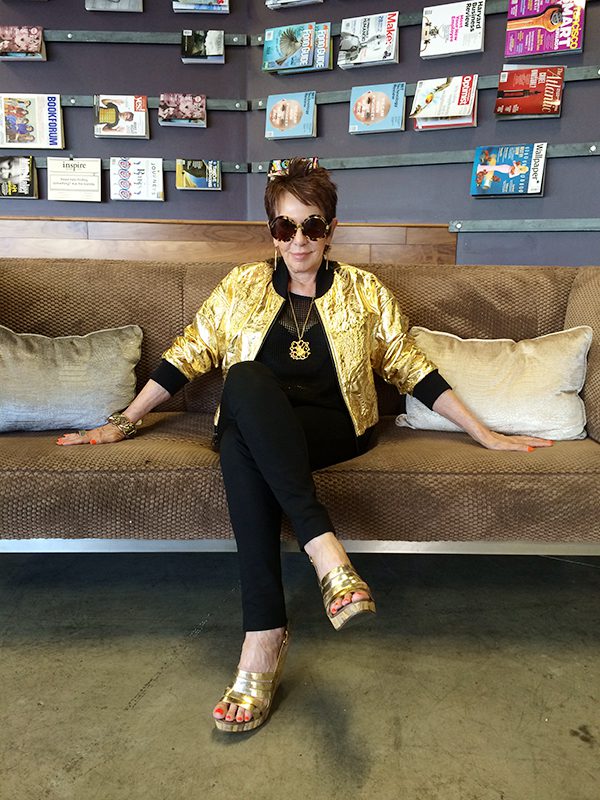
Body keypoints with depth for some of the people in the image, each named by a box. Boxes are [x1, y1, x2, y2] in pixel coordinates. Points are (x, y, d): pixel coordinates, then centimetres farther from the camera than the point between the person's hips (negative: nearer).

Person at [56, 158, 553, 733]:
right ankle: (327, 553, -37)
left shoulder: (364, 291, 10)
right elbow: (187, 355, 12)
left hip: (334, 428, -2)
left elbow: (409, 367, 12)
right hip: (252, 424, 2)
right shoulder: (242, 286, 12)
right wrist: (123, 423, 9)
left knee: (243, 447, -35)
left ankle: (264, 638, -34)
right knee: (247, 378, -35)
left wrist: (486, 436, 10)